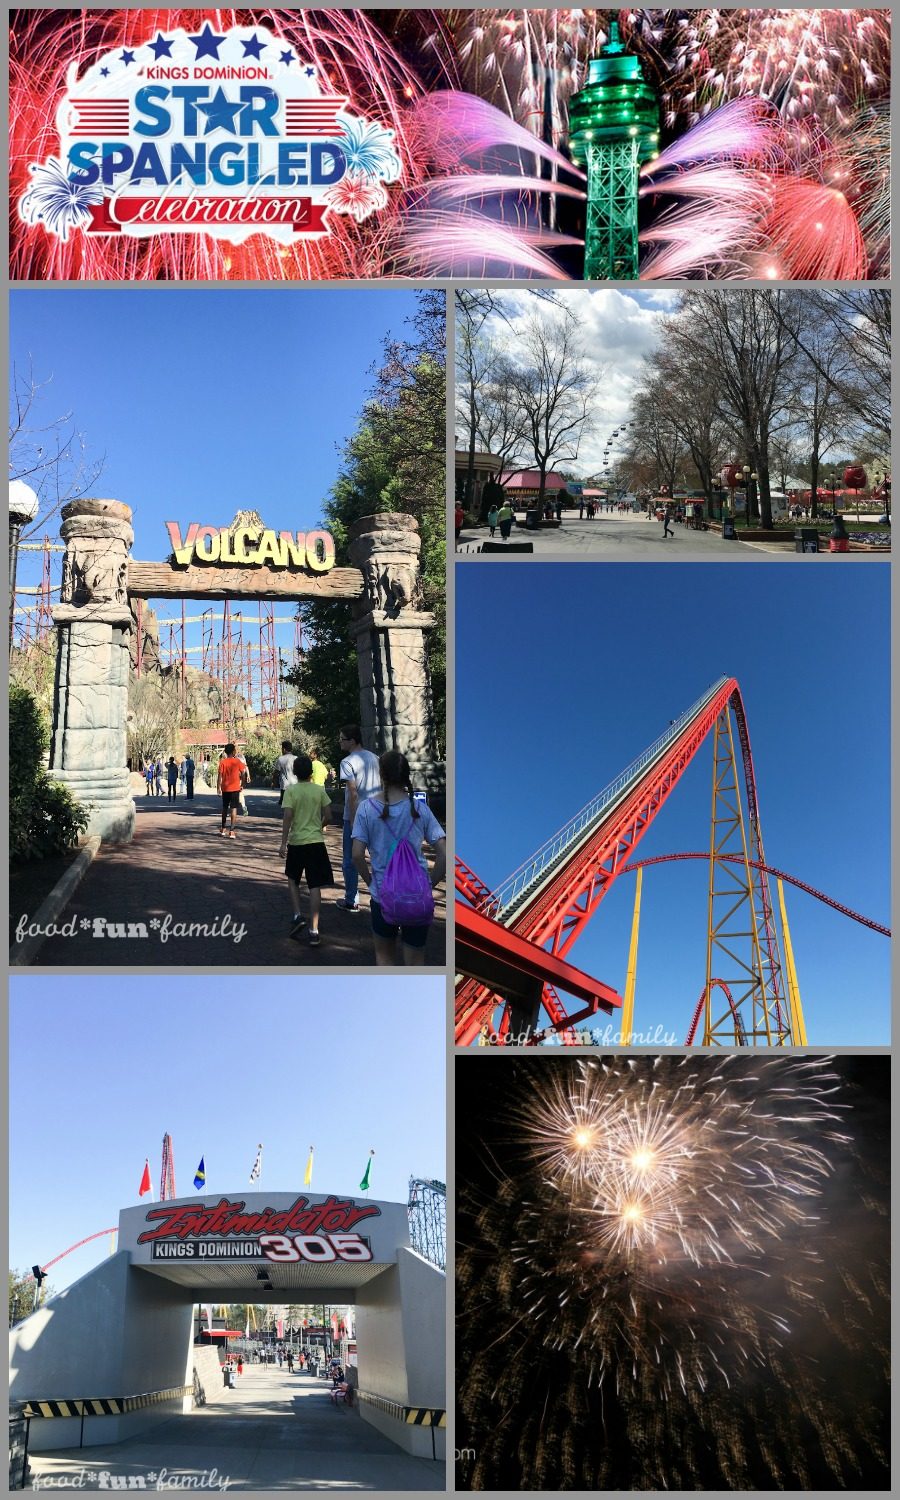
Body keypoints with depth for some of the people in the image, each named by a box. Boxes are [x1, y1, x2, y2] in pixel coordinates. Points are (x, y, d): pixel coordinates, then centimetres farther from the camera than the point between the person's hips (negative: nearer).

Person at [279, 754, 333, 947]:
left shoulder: (291, 790, -7)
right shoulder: (320, 790, 0)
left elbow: (287, 816, -13)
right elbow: (327, 813, 2)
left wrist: (283, 843, -9)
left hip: (296, 842, -1)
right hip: (316, 842, 1)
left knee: (293, 880, 22)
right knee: (315, 886, 1)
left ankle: (297, 916, 8)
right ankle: (314, 931, -3)